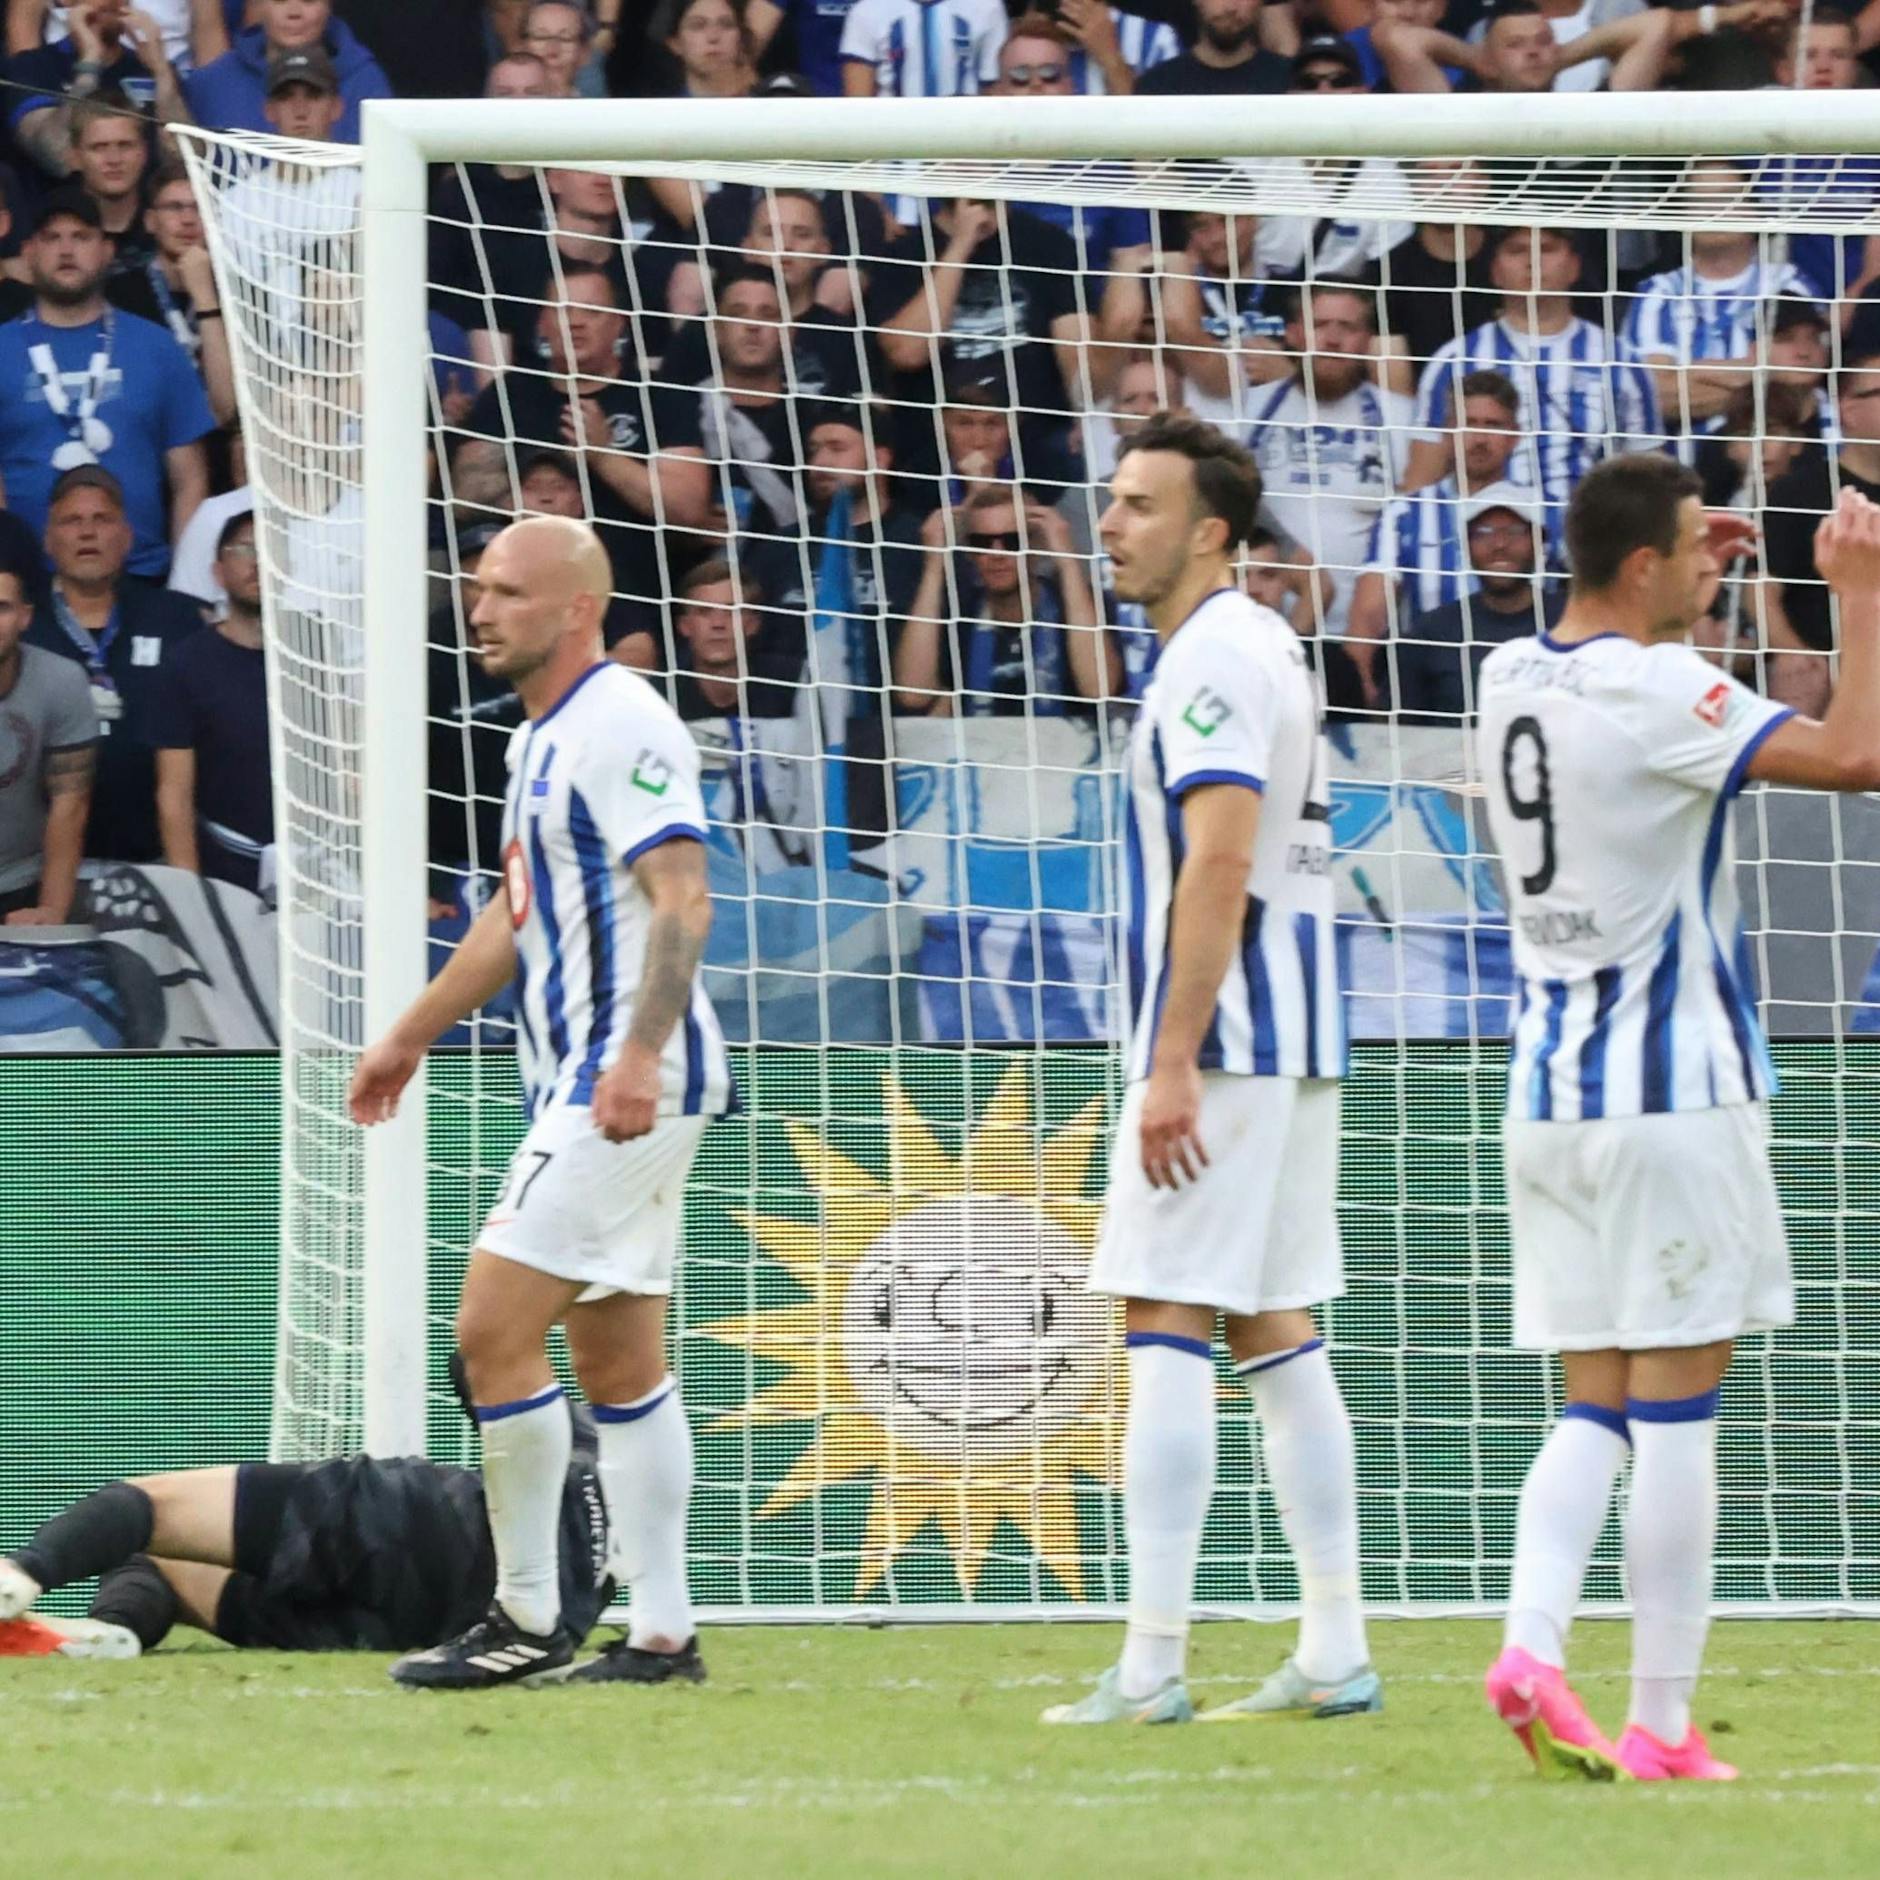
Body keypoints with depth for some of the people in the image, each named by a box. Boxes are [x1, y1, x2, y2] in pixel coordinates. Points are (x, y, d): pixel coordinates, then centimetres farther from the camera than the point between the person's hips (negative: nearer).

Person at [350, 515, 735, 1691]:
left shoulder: (621, 725, -13)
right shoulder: (544, 737, 17)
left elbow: (682, 898, -23)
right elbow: (519, 917, 30)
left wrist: (640, 1053, -33)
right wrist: (413, 1036, 35)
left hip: (629, 1087, -10)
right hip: (584, 1084, 10)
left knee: (494, 1330, -12)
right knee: (619, 1365, 9)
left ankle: (529, 1616, -6)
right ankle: (662, 1633, 10)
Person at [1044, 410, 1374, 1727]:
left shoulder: (1213, 656, -13)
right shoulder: (1264, 644, 18)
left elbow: (1219, 864, -21)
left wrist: (1173, 1064, -23)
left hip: (1222, 1042, -10)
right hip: (1293, 1043, 10)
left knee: (1166, 1328, -10)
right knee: (1278, 1333, 11)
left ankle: (1151, 1666, -14)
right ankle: (1336, 1654, 11)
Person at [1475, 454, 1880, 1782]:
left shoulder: (1514, 678, 9)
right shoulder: (1654, 689, -15)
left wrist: (1692, 577, 26)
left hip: (1550, 1090, 7)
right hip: (1672, 1089, -7)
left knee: (1595, 1408, 10)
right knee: (1678, 1418, -2)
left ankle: (1533, 1645, -12)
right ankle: (1660, 1725, -1)